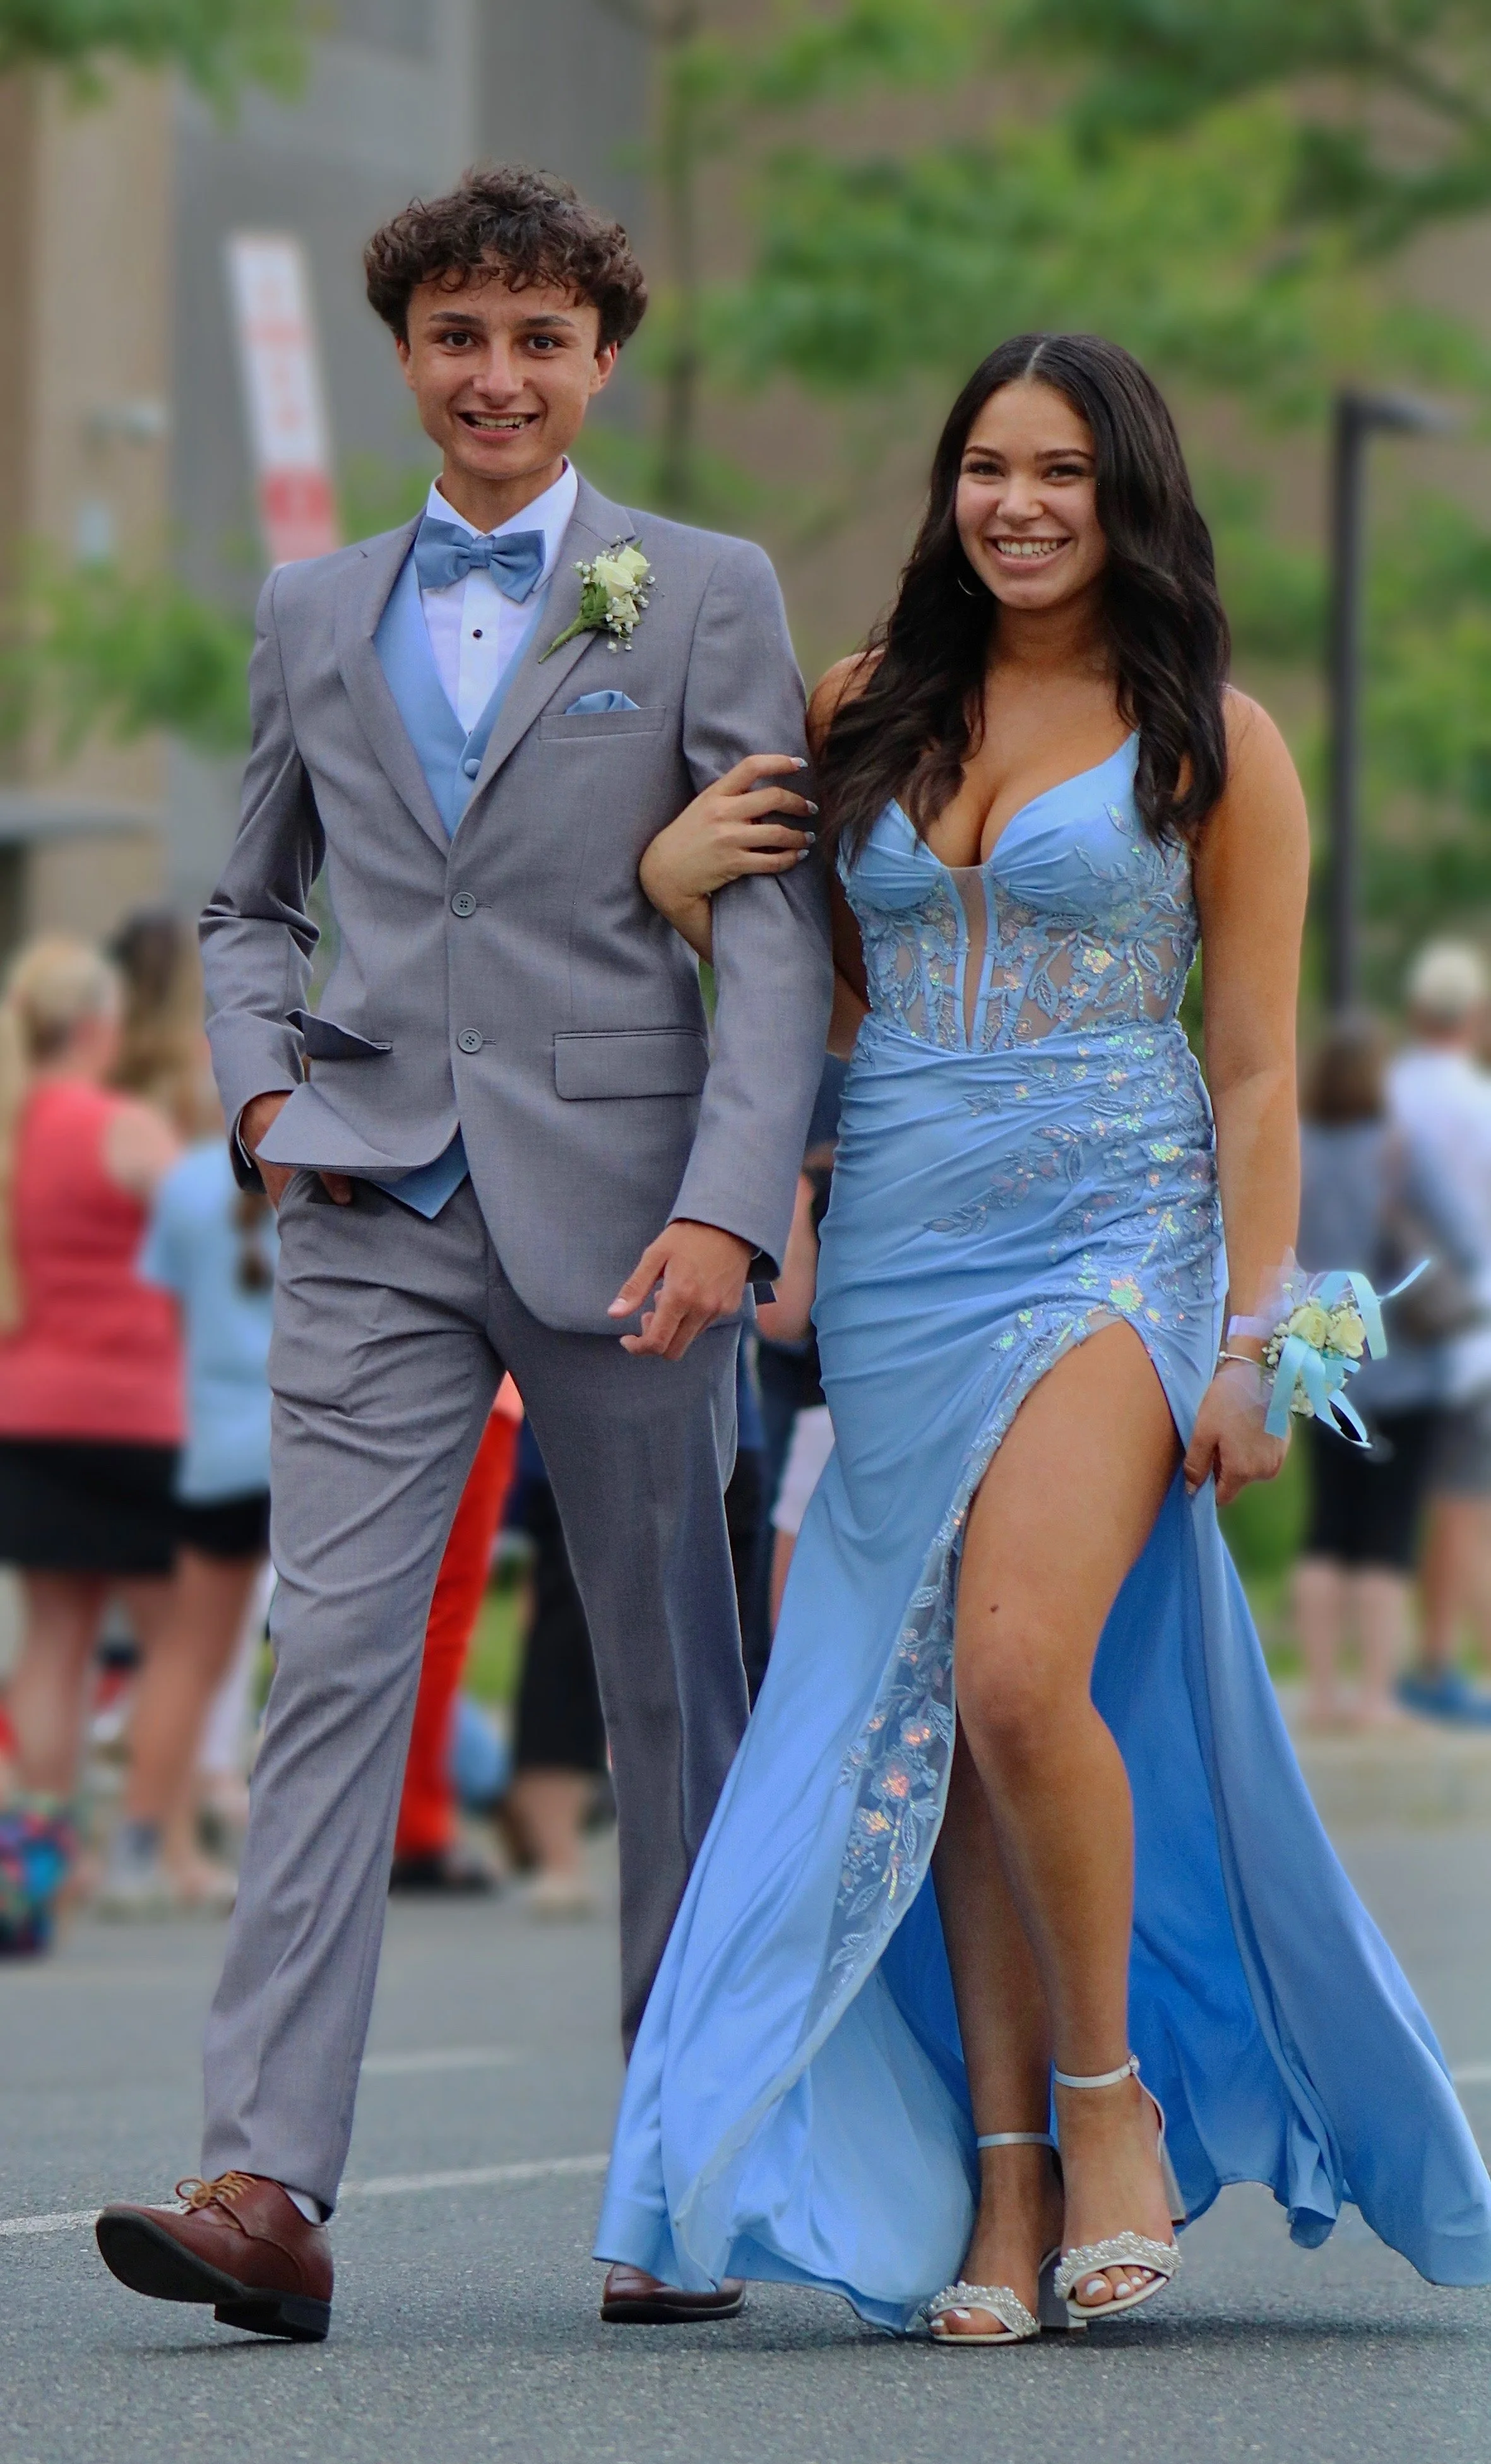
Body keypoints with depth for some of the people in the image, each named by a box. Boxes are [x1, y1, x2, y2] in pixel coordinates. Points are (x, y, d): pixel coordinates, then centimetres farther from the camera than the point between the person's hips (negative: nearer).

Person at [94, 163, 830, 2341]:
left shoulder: (707, 597, 4)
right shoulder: (314, 615, 14)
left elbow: (777, 926, -3)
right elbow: (251, 905, 25)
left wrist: (730, 1205, -14)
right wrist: (263, 1094, 5)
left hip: (618, 1209, -2)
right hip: (377, 1218, 2)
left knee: (671, 1685, 5)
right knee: (332, 1668, -10)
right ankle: (267, 2185, -17)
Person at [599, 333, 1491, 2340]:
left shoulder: (1209, 739, 1)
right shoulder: (869, 711, 12)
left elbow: (1256, 1065, -1)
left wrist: (1249, 1344, -6)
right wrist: (680, 875, 4)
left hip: (1116, 1239, -5)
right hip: (901, 1251, 5)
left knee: (1020, 1674, -21)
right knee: (935, 1719, 0)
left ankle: (1112, 2099, -2)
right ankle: (1007, 2177, 4)